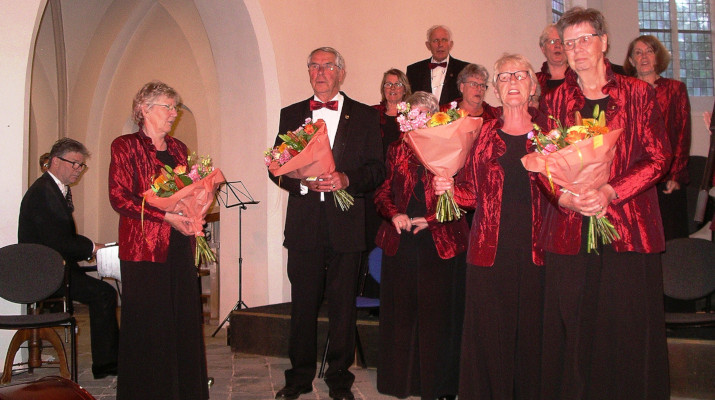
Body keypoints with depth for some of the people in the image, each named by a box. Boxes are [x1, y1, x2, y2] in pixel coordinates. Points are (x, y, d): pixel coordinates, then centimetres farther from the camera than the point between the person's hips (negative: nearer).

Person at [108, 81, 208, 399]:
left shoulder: (178, 148, 18)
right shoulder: (125, 146, -1)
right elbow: (119, 197, -11)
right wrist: (166, 216, -17)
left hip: (180, 246, 6)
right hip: (144, 249, -6)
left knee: (185, 319, 5)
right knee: (149, 324, -3)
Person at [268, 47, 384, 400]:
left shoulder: (365, 117, 7)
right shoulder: (291, 115, 12)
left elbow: (377, 170, 2)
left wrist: (346, 179, -16)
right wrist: (302, 180, -11)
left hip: (346, 225, -1)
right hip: (304, 225, 1)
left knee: (342, 305, 4)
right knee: (302, 303, 7)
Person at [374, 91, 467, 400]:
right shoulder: (397, 150, 12)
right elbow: (383, 192, 13)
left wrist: (431, 219, -12)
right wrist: (394, 214, -6)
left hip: (440, 242, -3)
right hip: (400, 242, 4)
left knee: (438, 310, 1)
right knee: (400, 309, 7)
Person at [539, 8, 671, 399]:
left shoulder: (638, 94, 7)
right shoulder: (554, 101, 12)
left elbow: (658, 156, -1)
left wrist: (610, 192, -15)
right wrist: (565, 196, -14)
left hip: (628, 231, -1)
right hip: (569, 231, 2)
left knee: (629, 330, 2)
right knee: (571, 331, 4)